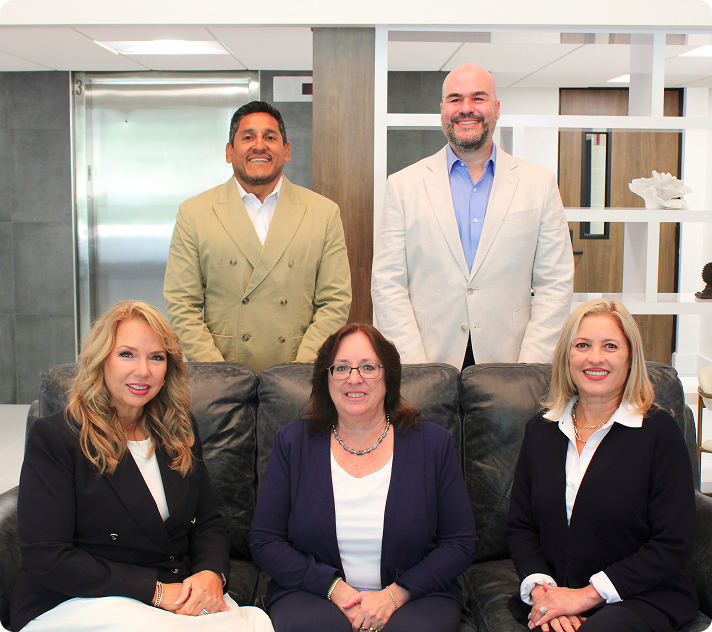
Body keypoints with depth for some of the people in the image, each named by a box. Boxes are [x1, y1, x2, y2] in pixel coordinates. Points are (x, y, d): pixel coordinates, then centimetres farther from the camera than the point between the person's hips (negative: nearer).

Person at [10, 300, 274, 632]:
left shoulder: (180, 430, 11)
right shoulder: (54, 436, -8)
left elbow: (209, 522, 14)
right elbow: (47, 558, -13)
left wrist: (212, 573, -10)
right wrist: (156, 590, -18)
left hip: (179, 593, 5)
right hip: (77, 602, -4)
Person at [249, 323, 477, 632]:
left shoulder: (431, 442, 2)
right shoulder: (293, 442, 4)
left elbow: (460, 543, 3)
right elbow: (264, 542, 2)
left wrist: (396, 594, -11)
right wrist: (334, 587, -11)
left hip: (415, 595, 1)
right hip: (314, 593, 0)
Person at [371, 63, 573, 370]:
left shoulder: (540, 184, 8)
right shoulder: (403, 185, 6)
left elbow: (555, 285, 4)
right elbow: (387, 285, 1)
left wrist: (530, 372, -6)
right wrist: (415, 371, -9)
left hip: (508, 362, 1)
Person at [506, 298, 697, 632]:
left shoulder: (659, 431, -3)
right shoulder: (540, 429, 10)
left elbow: (674, 543, -8)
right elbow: (520, 527, 10)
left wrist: (587, 594, -12)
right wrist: (540, 589, -9)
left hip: (641, 597, -3)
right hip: (552, 601, 3)